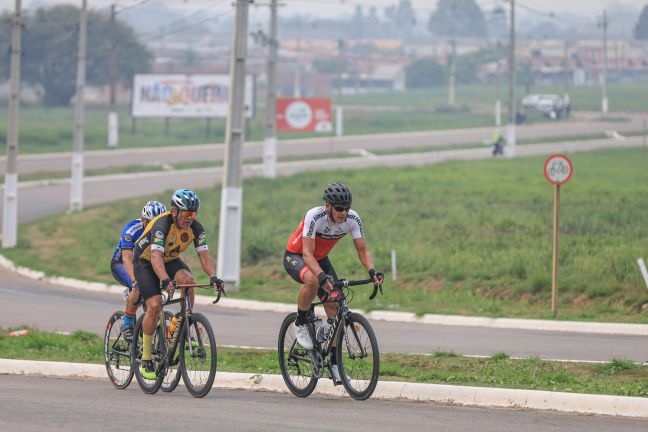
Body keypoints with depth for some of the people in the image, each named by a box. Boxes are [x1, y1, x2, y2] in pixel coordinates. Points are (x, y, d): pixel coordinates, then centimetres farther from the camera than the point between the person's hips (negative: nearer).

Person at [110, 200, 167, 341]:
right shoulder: (132, 229, -31)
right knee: (138, 288, -33)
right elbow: (127, 258, -40)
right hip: (120, 264, -5)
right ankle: (127, 324, -16)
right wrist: (135, 280, -55)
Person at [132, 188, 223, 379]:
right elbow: (156, 257, -43)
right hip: (145, 261, -5)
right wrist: (166, 280, -59)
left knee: (187, 279, -28)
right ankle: (146, 359, -8)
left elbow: (204, 255, -18)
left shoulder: (195, 228, -16)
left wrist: (213, 276, -37)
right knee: (155, 305, -21)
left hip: (171, 259, 5)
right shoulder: (162, 225, -33)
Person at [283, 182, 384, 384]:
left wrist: (372, 271, -34)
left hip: (320, 259, 5)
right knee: (313, 280, -39)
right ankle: (300, 323, -14)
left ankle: (334, 363, 1)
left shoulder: (353, 219, -19)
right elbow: (307, 254, -36)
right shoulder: (314, 216, -33)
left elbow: (362, 250, -15)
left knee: (334, 308, -7)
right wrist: (322, 275, -53)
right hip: (295, 256, -5)